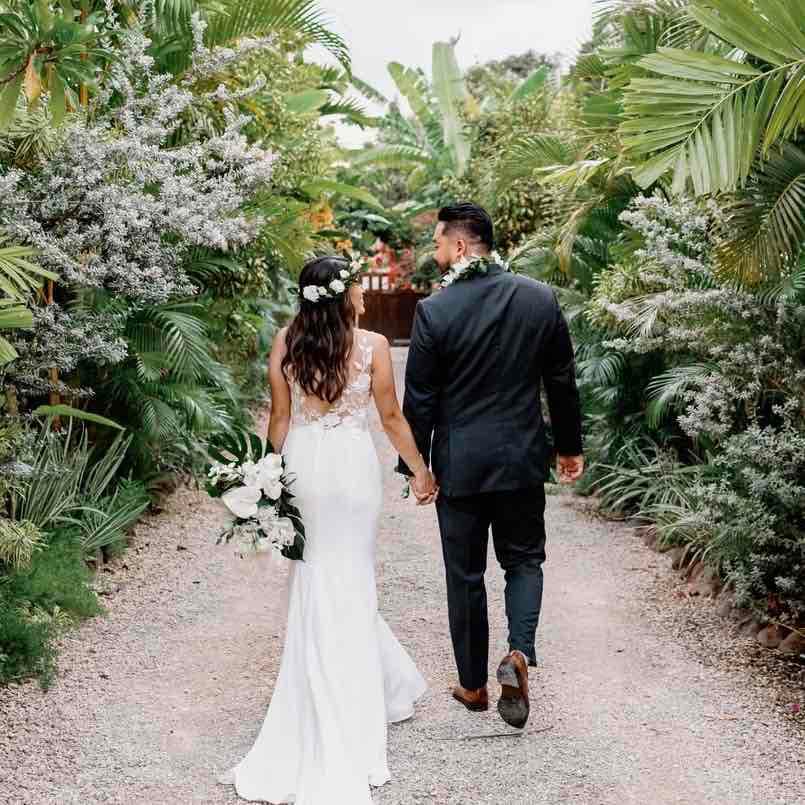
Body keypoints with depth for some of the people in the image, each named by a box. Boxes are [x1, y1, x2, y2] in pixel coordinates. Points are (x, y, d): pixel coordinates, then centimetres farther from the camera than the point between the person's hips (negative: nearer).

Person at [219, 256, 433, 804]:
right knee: (349, 582, 8)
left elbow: (280, 417, 2)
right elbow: (392, 418, -2)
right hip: (353, 466, -2)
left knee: (317, 582, 14)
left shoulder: (286, 343, -1)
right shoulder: (372, 345, -7)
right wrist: (421, 470, 10)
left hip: (302, 464, 2)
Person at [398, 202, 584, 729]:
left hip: (459, 465, -2)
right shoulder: (541, 299, -4)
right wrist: (570, 446, 15)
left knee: (465, 575, 12)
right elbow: (562, 382, 3)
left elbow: (420, 400, -9)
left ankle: (474, 686, 22)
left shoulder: (434, 311, -13)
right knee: (524, 560, 18)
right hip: (523, 458, 2)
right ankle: (519, 652, -5)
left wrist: (415, 467, 2)